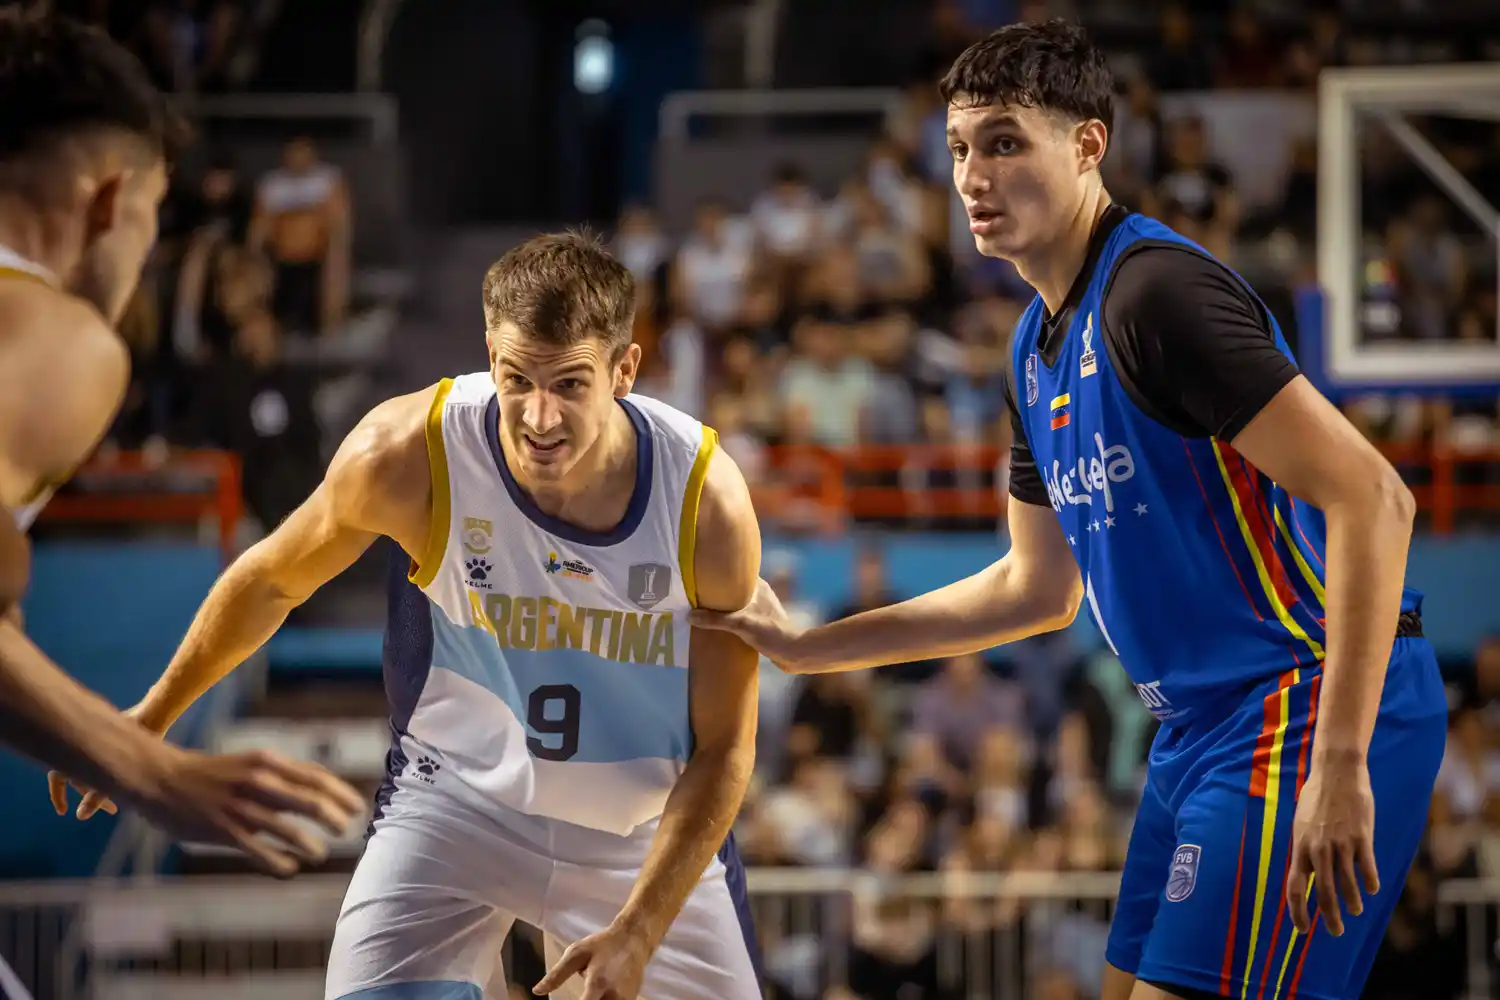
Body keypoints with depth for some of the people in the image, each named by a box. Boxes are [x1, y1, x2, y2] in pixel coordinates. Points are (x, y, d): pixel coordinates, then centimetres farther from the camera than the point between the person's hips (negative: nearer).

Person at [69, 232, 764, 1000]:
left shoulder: (707, 499, -23)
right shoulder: (406, 456, -24)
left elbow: (723, 748, -13)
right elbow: (271, 581, -2)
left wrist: (638, 932, -21)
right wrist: (154, 715, 11)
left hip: (647, 829, 1)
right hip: (455, 798, -1)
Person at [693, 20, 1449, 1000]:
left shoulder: (1158, 291, -17)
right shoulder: (1040, 348, 13)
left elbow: (1372, 500, -23)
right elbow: (1039, 588, 25)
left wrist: (1341, 764, -26)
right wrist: (806, 648, 23)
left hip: (1308, 715, -10)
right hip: (1202, 726, 10)